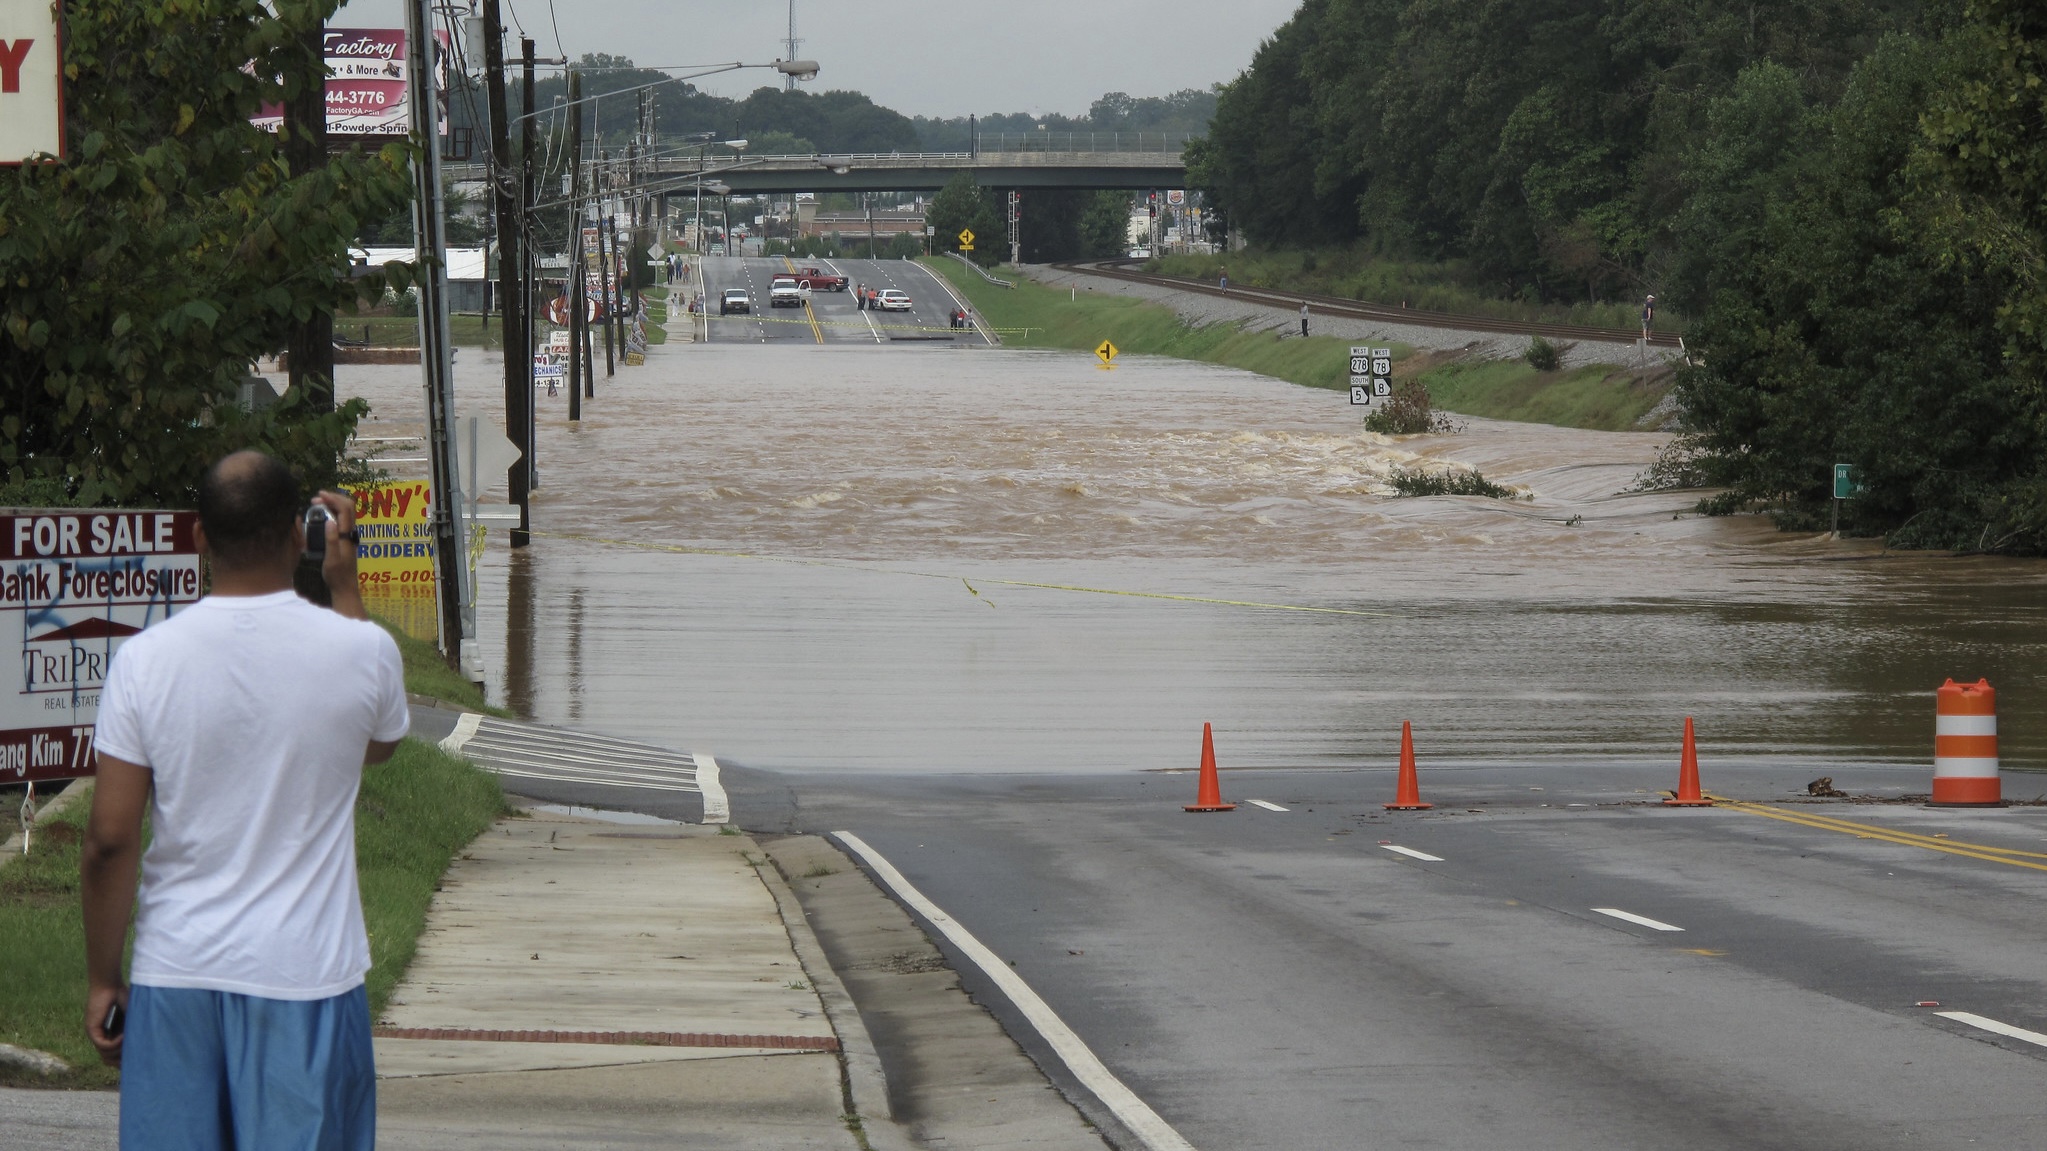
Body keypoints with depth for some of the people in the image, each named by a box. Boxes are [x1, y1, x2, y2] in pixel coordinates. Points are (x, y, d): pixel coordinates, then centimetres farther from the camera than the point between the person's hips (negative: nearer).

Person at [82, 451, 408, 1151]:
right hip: (306, 980, -1)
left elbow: (110, 842, -5)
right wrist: (344, 582, 20)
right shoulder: (360, 651, -7)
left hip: (176, 978, 1)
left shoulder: (144, 660, -7)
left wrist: (102, 980, 7)